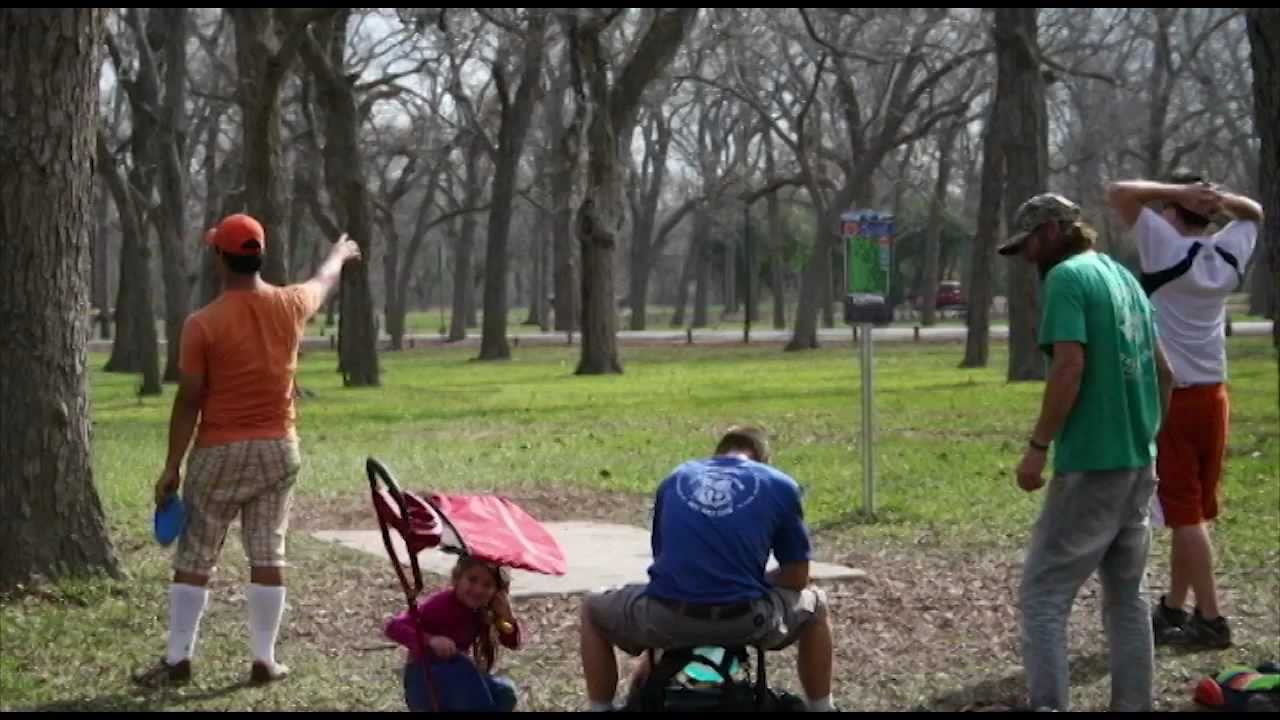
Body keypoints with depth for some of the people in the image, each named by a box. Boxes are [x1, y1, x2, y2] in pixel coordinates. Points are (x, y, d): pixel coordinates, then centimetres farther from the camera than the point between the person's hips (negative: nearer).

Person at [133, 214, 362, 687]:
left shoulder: (203, 325, -13)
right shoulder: (289, 307, 0)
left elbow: (188, 402, -11)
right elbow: (322, 284, 24)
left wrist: (172, 467, -4)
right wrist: (339, 255, 47)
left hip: (220, 454, -4)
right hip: (279, 450, 4)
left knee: (193, 560, 4)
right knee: (267, 556, 7)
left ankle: (178, 661, 7)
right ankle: (264, 661, 9)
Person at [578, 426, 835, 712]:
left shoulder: (675, 479, 21)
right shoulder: (779, 485, 12)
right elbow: (797, 577, 12)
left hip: (667, 620, 1)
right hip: (745, 621, -1)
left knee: (592, 611, 32)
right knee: (814, 605, 31)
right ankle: (820, 706, 31)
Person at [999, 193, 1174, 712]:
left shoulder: (1067, 276, -10)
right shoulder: (1124, 277, 15)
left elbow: (1070, 366, -21)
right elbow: (1163, 371, 19)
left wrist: (1038, 446, -17)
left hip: (1091, 465, -8)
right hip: (1139, 463, 9)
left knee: (1044, 596, -5)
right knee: (1126, 596, 15)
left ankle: (1050, 706, -12)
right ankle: (1133, 705, 18)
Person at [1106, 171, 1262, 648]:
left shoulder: (1167, 248, -14)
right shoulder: (1229, 254, 3)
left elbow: (1119, 194, -17)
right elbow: (1254, 213, 23)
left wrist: (1177, 192, -12)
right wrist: (1220, 198, 3)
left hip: (1172, 397, -7)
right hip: (1213, 396, 7)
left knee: (1185, 514, -2)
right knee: (1194, 510, 14)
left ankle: (1210, 620, -1)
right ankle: (1174, 608, 24)